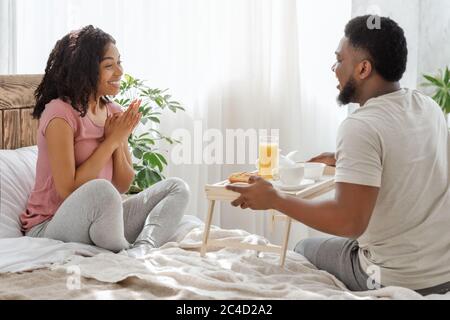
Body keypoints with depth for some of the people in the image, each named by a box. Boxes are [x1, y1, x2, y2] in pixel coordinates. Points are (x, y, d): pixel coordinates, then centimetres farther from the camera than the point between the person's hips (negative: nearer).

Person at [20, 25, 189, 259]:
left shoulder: (114, 113, 7)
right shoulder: (60, 112, -14)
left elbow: (123, 186, 9)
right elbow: (67, 191, -20)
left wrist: (120, 141, -9)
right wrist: (111, 141, -15)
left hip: (99, 221, 8)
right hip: (49, 226, -8)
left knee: (177, 188, -4)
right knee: (101, 190, -39)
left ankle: (140, 250, -28)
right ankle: (126, 253, -14)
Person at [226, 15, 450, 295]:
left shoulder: (360, 127, -24)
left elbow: (349, 222, -29)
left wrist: (273, 199, -18)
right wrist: (344, 161, 21)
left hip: (398, 280, -7)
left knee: (305, 250, 18)